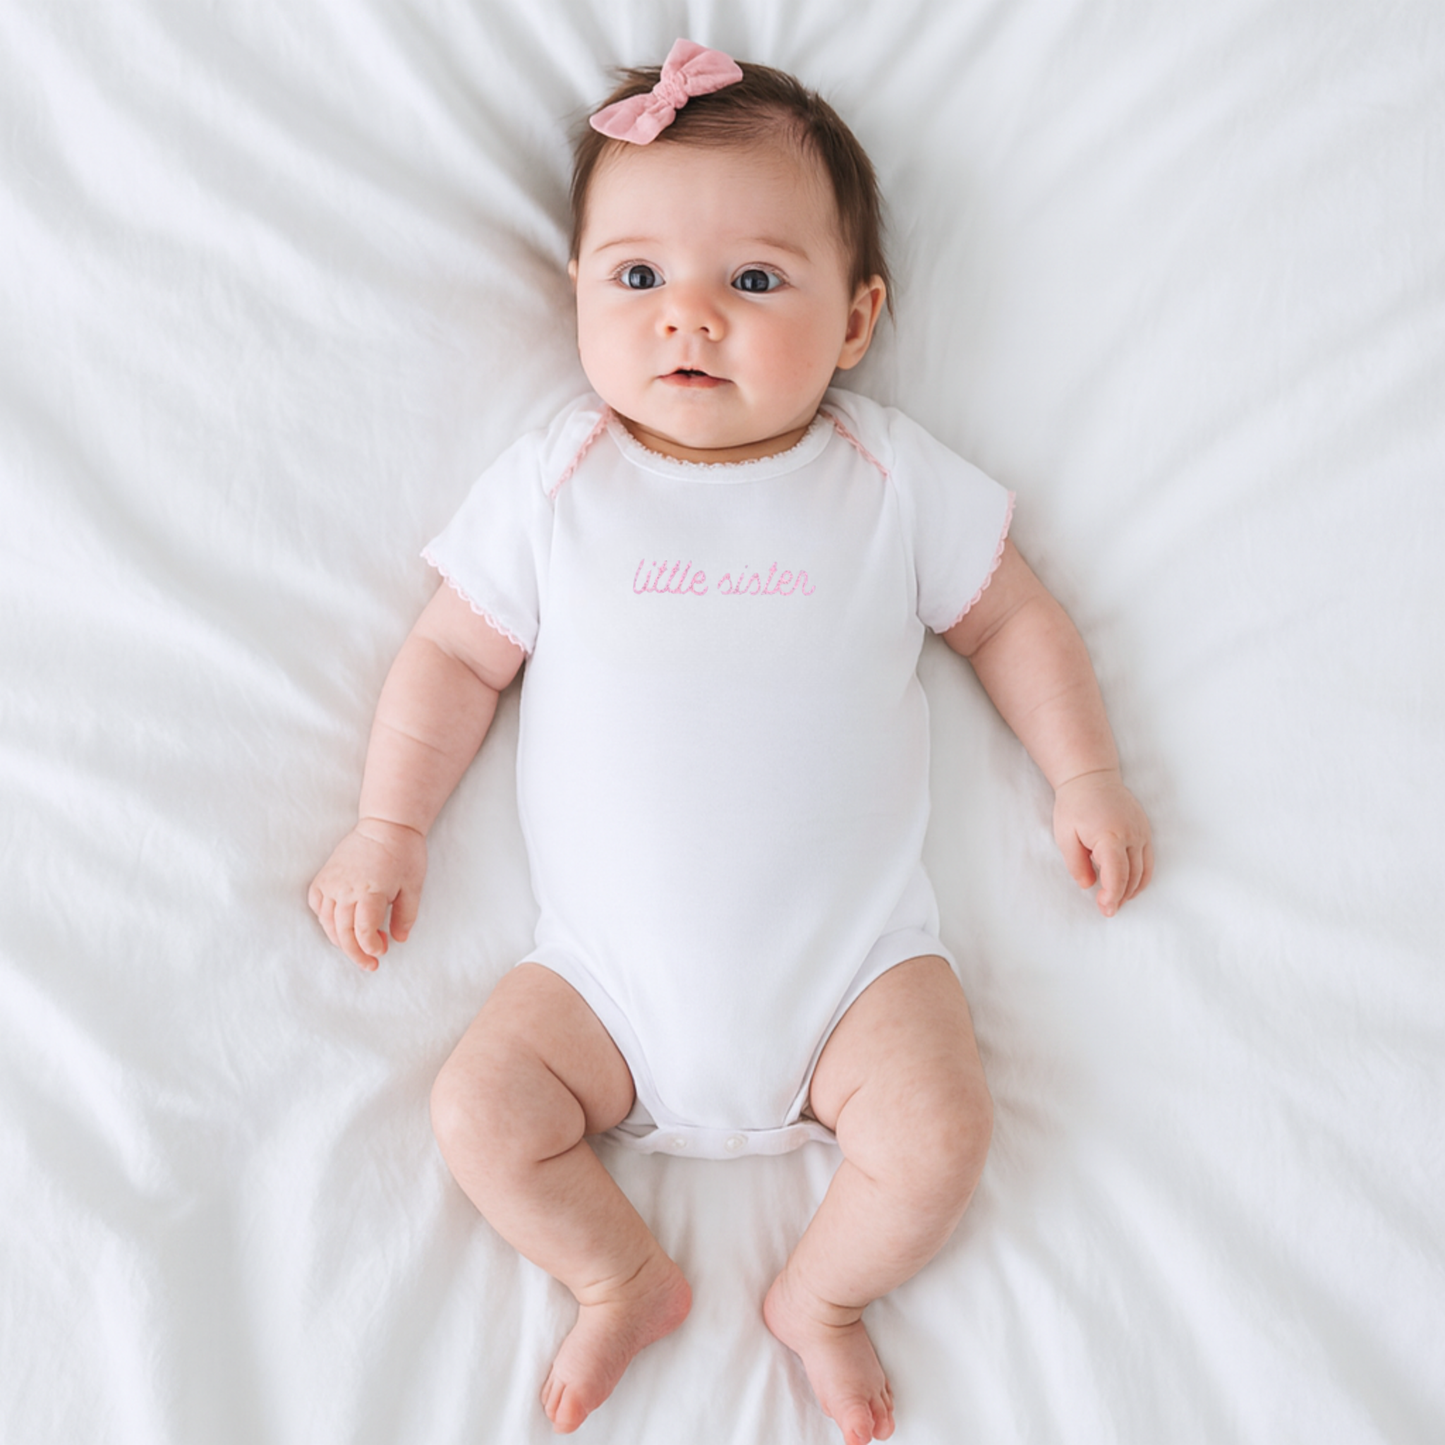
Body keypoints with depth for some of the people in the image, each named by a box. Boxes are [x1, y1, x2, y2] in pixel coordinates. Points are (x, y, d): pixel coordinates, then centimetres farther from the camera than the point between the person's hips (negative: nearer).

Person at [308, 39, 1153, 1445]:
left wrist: (1085, 775, 5)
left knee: (936, 1141, -17)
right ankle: (627, 1280, 18)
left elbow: (1011, 614, 10)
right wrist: (388, 826, 3)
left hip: (852, 952, 0)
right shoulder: (553, 484, -1)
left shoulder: (893, 477, 0)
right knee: (479, 1112, -11)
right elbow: (456, 654, 5)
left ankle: (819, 1297, 17)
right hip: (613, 971, 1)